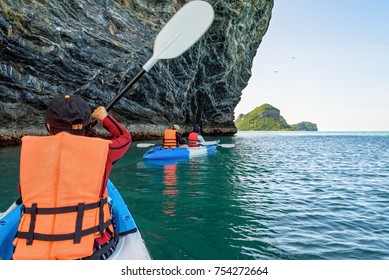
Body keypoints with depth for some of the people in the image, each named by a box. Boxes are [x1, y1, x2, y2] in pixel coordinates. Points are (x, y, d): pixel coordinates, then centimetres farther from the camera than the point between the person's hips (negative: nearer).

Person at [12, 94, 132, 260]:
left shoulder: (30, 148, 1)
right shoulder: (100, 150, -5)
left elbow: (23, 191, 17)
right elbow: (125, 137, 17)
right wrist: (104, 118, 33)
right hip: (87, 251, -1)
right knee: (112, 237, 31)